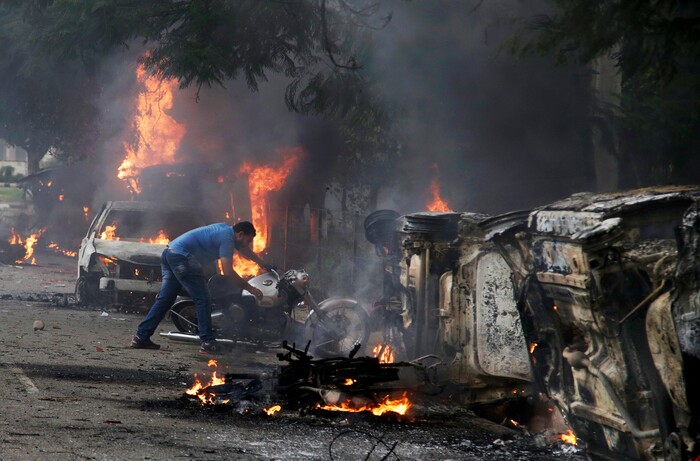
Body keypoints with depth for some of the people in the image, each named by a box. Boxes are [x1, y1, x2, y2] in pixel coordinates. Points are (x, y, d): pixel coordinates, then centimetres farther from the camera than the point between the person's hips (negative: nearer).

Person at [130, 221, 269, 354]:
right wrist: (250, 289, -12)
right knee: (202, 300, -6)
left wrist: (264, 265, 46)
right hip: (182, 256, -10)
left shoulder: (227, 230, 19)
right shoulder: (226, 238, -10)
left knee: (165, 299, 11)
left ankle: (141, 337, 9)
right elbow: (228, 271, -17)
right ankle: (208, 342, -7)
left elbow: (245, 251, 37)